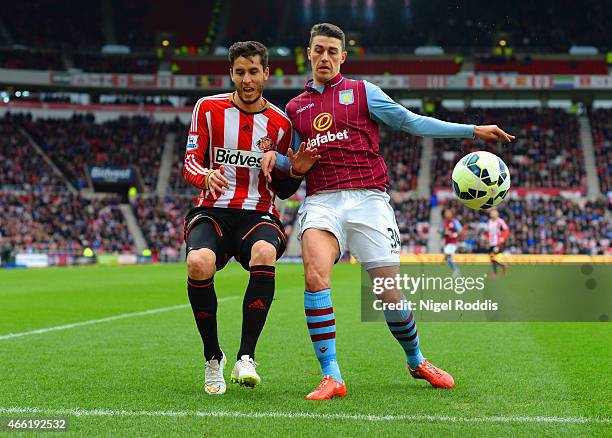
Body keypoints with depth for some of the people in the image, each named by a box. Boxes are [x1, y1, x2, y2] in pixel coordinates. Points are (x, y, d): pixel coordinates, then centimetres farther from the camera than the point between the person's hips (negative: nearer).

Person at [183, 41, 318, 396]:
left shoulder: (280, 123, 9)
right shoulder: (209, 108, 7)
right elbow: (190, 163, 3)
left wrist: (295, 171, -8)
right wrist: (206, 176, -21)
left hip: (258, 215, 0)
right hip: (212, 211, 0)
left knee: (265, 254, -37)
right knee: (199, 263, -34)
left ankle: (246, 357, -28)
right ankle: (213, 358, -11)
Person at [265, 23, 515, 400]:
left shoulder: (362, 92, 10)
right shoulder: (295, 108, 19)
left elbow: (411, 122, 7)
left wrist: (472, 130, 0)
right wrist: (274, 158, 0)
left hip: (368, 199, -1)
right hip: (321, 202, 1)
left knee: (390, 292, -2)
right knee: (315, 276, -26)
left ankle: (416, 361, 27)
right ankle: (331, 376, -23)